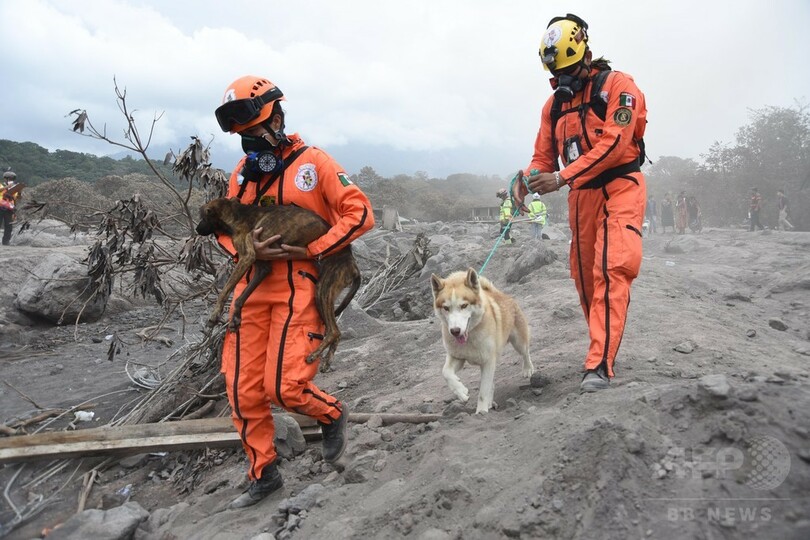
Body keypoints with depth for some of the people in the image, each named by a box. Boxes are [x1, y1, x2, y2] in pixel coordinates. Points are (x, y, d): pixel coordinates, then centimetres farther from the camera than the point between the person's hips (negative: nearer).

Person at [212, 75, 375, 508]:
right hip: (252, 289, 6)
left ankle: (332, 415, 23)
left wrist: (312, 250, -15)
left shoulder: (313, 162, -4)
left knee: (284, 387, -12)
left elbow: (360, 213, -9)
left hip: (298, 289, -5)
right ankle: (263, 474, 25)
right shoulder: (243, 171, 11)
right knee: (244, 392, 5)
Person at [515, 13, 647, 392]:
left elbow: (613, 143, -20)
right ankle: (603, 346, 24)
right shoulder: (554, 104, 11)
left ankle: (600, 364, -22)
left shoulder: (618, 86, -7)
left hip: (620, 187, -6)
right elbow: (544, 155, 10)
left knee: (612, 269, -19)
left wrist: (561, 178, -26)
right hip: (581, 195, 6)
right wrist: (529, 179, -15)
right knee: (585, 276, 8)